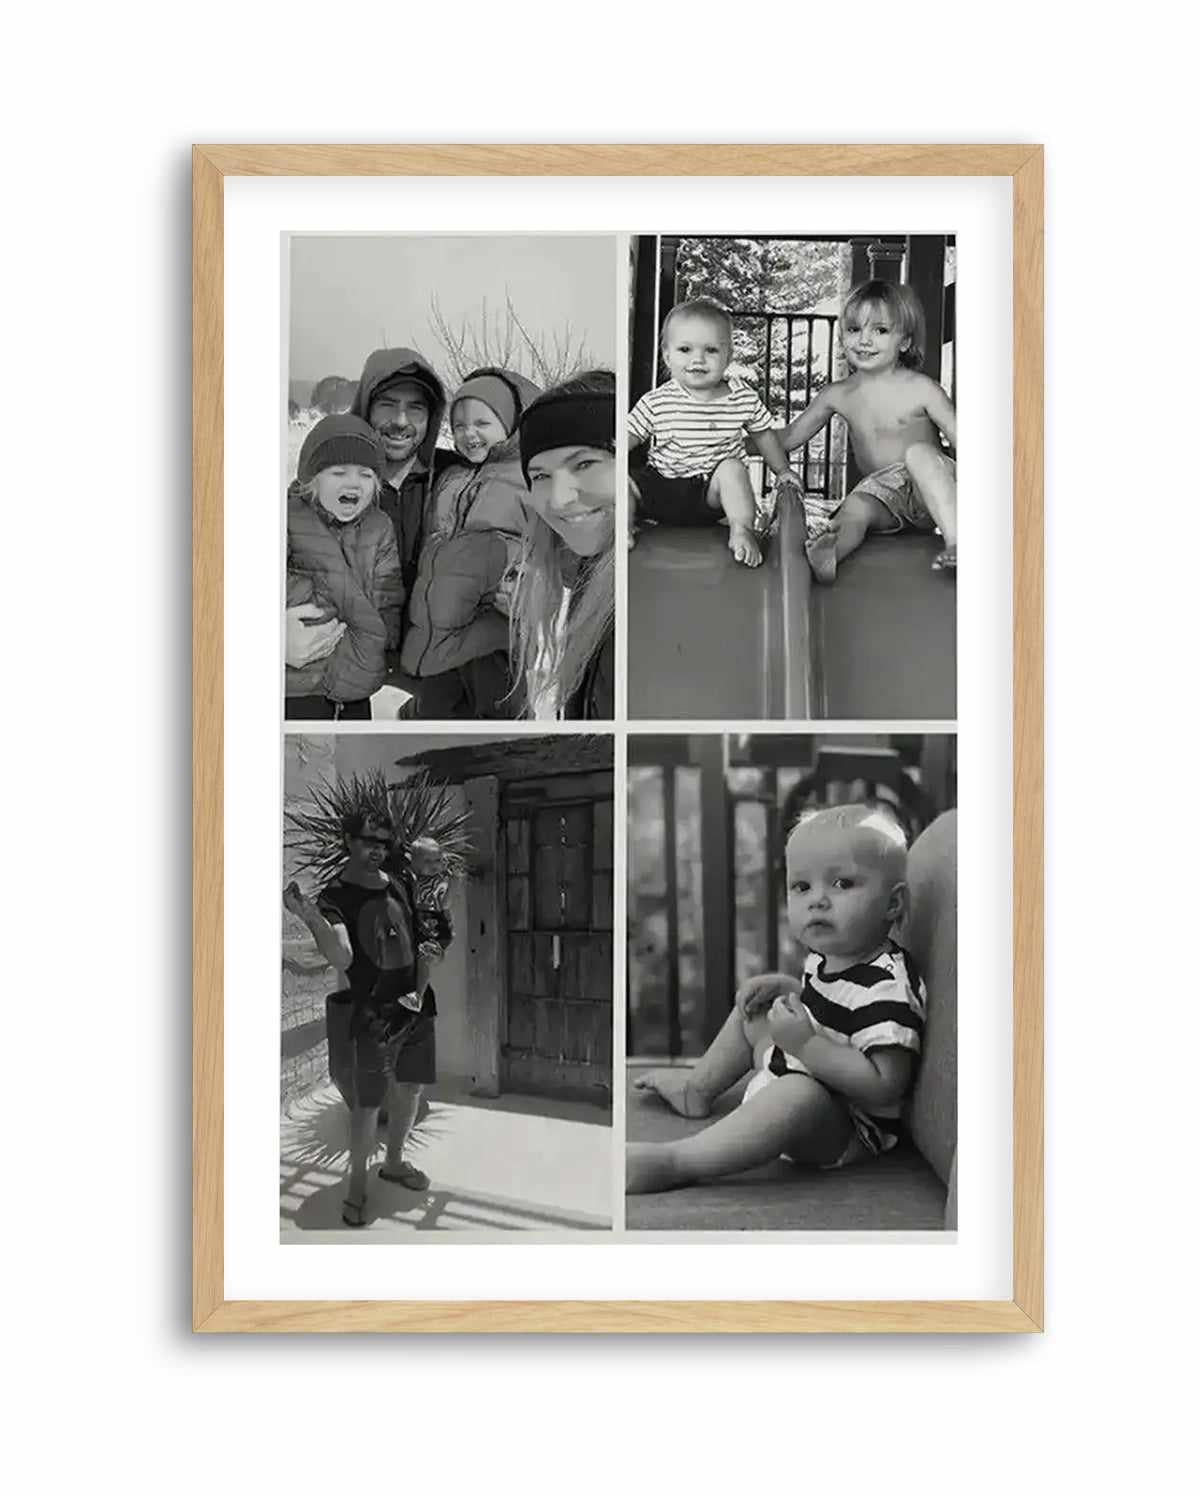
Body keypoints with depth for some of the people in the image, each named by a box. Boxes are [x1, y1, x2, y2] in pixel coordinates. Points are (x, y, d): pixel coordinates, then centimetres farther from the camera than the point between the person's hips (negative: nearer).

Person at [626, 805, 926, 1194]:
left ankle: (672, 1162, -42)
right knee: (752, 1009, 23)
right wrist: (786, 988, 5)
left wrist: (805, 1044, -35)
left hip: (846, 1132, -11)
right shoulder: (829, 954, 3)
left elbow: (885, 1085, -33)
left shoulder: (887, 987, -27)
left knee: (799, 1094, -43)